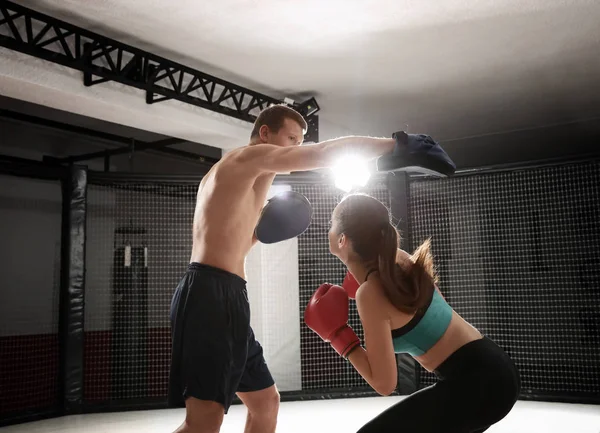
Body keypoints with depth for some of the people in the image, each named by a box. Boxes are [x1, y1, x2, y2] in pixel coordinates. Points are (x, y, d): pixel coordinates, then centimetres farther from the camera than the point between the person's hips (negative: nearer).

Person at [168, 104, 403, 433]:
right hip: (212, 294, -11)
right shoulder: (249, 157, -3)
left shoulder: (232, 175, 26)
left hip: (221, 295, 11)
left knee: (265, 402, 16)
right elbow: (324, 153, -12)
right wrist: (394, 144, -8)